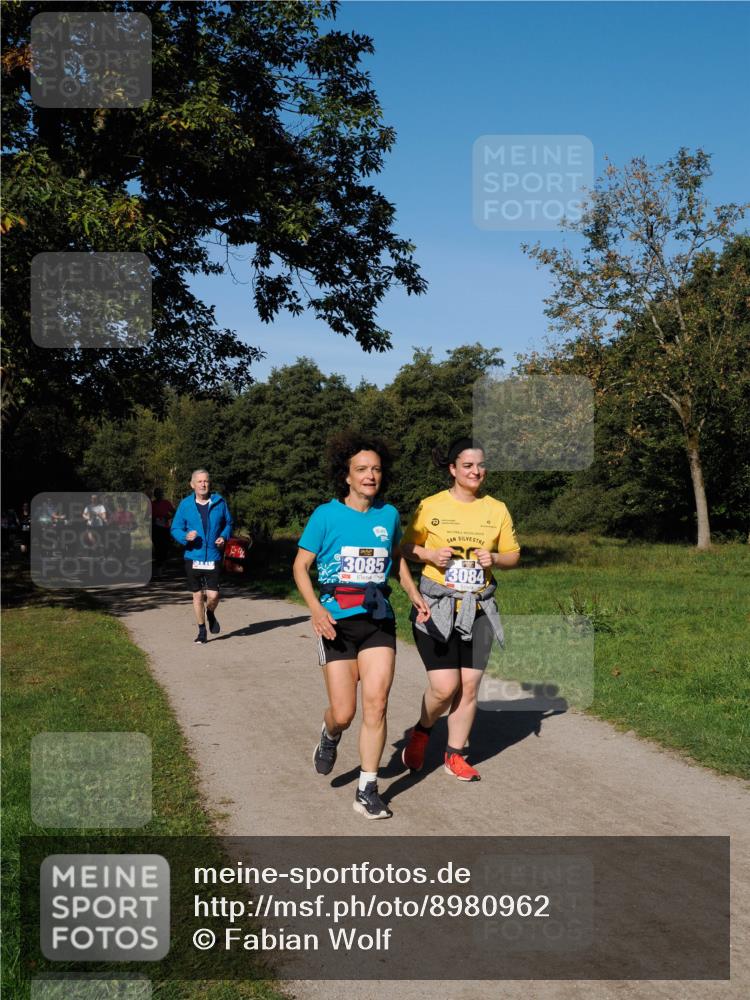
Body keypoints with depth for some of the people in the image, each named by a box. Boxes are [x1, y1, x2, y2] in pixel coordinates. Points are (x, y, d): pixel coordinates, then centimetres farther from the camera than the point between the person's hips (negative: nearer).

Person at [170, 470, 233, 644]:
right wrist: (186, 536, -17)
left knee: (213, 595, -8)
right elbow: (175, 529, 4)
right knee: (197, 595, 8)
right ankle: (202, 631, 24)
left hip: (213, 558, -1)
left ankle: (210, 614, 28)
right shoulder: (185, 505, 0)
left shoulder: (219, 502, 1)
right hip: (193, 557, 1)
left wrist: (224, 537, -7)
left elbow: (228, 523, 13)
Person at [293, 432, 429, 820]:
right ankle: (329, 738, 38)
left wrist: (414, 594, 9)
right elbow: (301, 565, -1)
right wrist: (316, 609, -16)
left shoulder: (389, 514, 6)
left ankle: (367, 791, 4)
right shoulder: (327, 515, -5)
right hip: (337, 622, -2)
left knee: (376, 704, -7)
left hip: (378, 620, 2)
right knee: (343, 713, 0)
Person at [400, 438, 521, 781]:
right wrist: (430, 554, -15)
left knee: (469, 687, 4)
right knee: (444, 687, -9)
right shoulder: (430, 507, -4)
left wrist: (494, 558, -10)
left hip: (478, 610, 3)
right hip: (437, 608, -3)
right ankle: (421, 732, 21)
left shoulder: (496, 509, 4)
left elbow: (513, 555, 11)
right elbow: (407, 547, 4)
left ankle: (455, 755, 21)